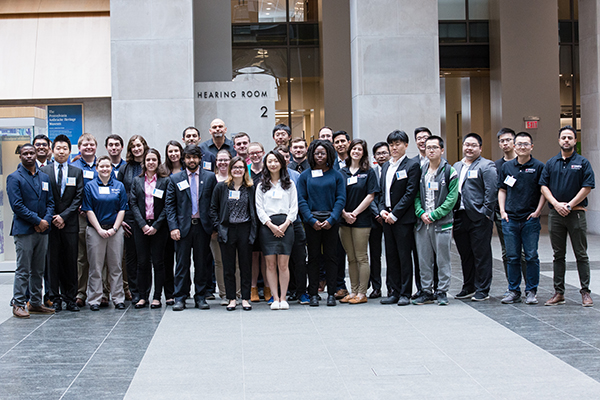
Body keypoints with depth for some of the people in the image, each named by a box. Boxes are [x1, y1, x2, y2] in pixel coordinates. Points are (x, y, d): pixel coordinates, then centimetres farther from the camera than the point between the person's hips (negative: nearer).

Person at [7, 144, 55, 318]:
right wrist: (38, 221, -14)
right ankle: (18, 305, 2)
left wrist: (47, 220, -7)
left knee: (38, 270, 10)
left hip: (42, 230, 6)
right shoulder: (14, 178, -3)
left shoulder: (44, 177, 15)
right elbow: (17, 205, -11)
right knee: (23, 270, -4)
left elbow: (50, 202, 12)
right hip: (24, 230, -5)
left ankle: (36, 303, 17)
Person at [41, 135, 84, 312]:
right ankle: (55, 299, 6)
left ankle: (70, 298, 10)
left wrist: (64, 216, -9)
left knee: (71, 261, 3)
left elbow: (78, 198, 2)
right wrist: (52, 218, -7)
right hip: (50, 222, -1)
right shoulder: (43, 171, 7)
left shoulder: (77, 172, 9)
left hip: (70, 223, 1)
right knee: (52, 261, 0)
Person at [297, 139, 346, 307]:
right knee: (313, 257, 3)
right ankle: (313, 294, 7)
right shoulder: (305, 176, 6)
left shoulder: (336, 175, 6)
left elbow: (341, 199, 1)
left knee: (330, 257, 3)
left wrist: (331, 219, -11)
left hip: (331, 222, 0)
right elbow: (301, 200, 1)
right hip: (312, 222, 0)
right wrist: (312, 220, -10)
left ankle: (331, 294, 8)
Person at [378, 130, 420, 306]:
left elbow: (410, 193, -11)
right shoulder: (386, 166, 16)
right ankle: (394, 292, 15)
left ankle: (405, 293, 4)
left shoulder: (412, 165, -5)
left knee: (404, 255, -2)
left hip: (403, 218, -7)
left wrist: (394, 214, -14)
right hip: (387, 217, 7)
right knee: (391, 256, 9)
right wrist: (382, 210, 0)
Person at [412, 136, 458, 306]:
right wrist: (421, 213, -5)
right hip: (422, 222, 4)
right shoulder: (420, 171, 11)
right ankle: (426, 292, 16)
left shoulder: (450, 172, -3)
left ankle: (442, 292, 10)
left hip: (442, 223, -4)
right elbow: (415, 195, 12)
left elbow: (451, 198, -8)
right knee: (424, 260, 7)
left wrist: (433, 215, -12)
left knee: (443, 260, 1)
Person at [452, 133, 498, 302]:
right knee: (465, 254, 12)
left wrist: (486, 212, -15)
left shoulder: (486, 166, -3)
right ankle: (468, 287, 22)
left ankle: (482, 290, 6)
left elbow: (491, 191, -10)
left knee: (481, 254, -1)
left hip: (479, 218, -6)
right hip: (460, 216, 7)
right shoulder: (456, 166, 18)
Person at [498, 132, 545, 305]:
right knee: (512, 257, 6)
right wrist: (502, 210, 3)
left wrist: (537, 211, -7)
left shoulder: (539, 167, 1)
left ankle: (531, 291, 9)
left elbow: (544, 192, 2)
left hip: (530, 219, -2)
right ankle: (514, 291, 14)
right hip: (510, 219, 2)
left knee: (531, 257, 0)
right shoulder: (507, 166, 9)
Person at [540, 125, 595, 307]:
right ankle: (559, 292, 13)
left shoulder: (582, 162, 1)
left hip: (576, 213, -3)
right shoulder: (551, 163, 10)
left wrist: (569, 205, -11)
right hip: (555, 214, 3)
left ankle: (585, 292, 4)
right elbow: (544, 186, 6)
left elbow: (587, 187, -5)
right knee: (558, 255, 7)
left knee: (581, 254, 0)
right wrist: (556, 204, -8)